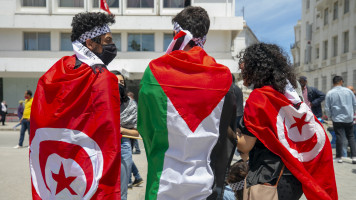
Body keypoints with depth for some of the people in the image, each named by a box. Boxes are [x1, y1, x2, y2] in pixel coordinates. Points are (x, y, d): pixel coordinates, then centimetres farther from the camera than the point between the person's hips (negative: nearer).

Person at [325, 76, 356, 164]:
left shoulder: (330, 93, -6)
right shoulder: (348, 91, 0)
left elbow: (327, 108, -2)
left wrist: (330, 116, 13)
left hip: (337, 119, -2)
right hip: (349, 118, 2)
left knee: (339, 137, 2)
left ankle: (339, 157, 8)